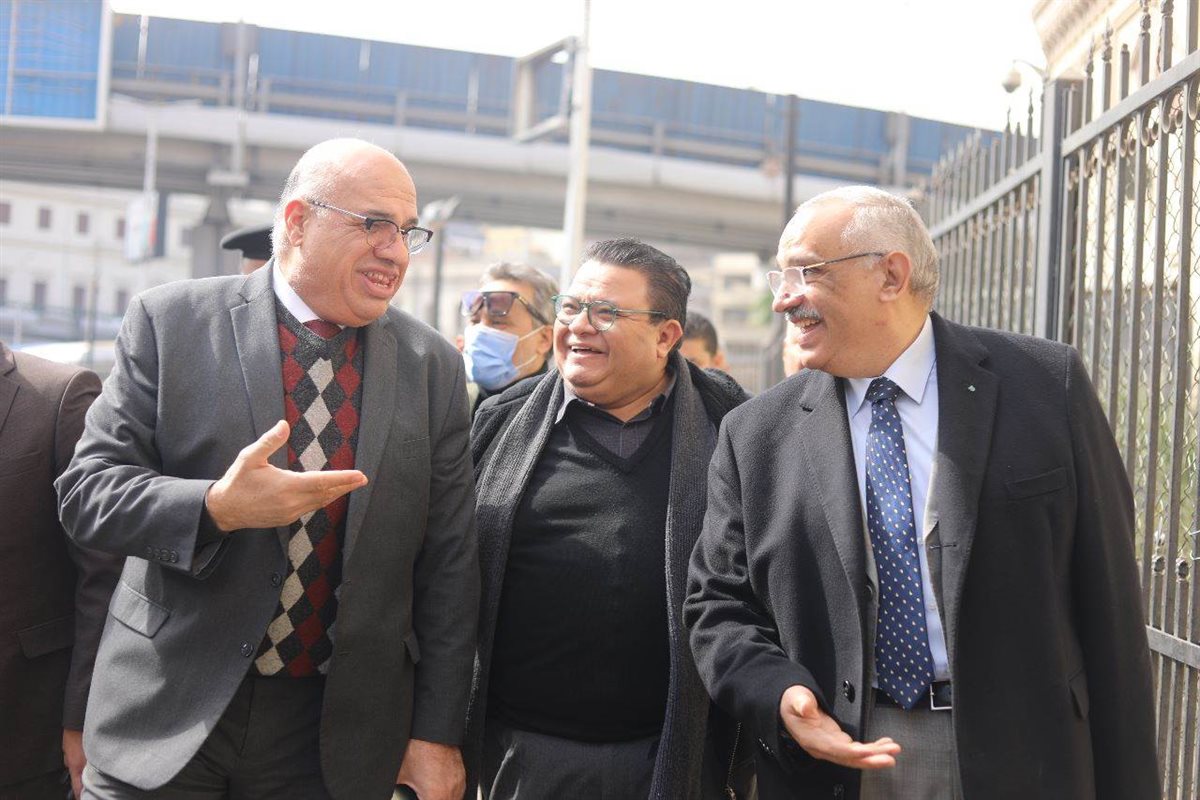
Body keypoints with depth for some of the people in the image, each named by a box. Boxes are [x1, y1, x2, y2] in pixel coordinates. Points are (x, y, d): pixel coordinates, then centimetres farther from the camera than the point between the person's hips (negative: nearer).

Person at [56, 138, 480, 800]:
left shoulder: (434, 366, 1)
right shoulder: (171, 321, -4)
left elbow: (449, 565, 3)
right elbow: (86, 491, -6)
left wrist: (436, 733, 1)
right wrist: (216, 508, -25)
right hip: (169, 716, -1)